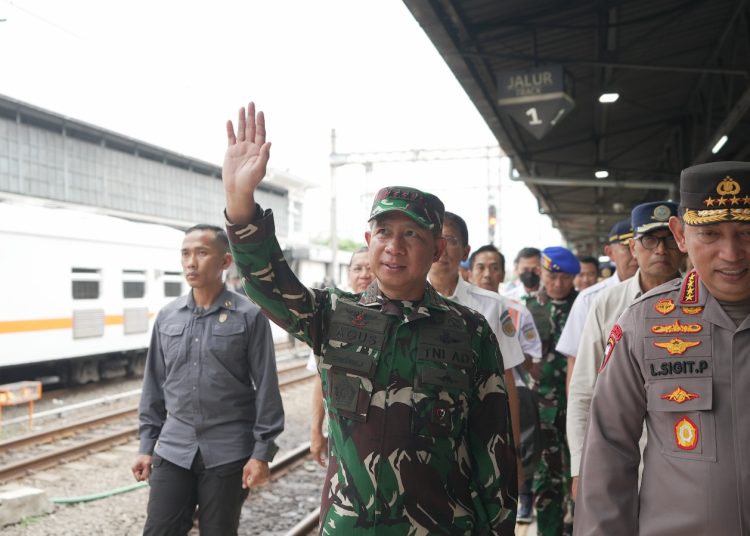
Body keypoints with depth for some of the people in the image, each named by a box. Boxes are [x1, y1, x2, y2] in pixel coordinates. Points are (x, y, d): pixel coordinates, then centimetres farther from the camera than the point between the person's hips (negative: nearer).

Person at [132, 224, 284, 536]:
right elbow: (154, 386, 10)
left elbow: (266, 388, -7)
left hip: (228, 453, -3)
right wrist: (146, 445, 8)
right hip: (173, 450, 3)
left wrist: (262, 452, -9)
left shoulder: (249, 316, -7)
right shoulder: (167, 317, 5)